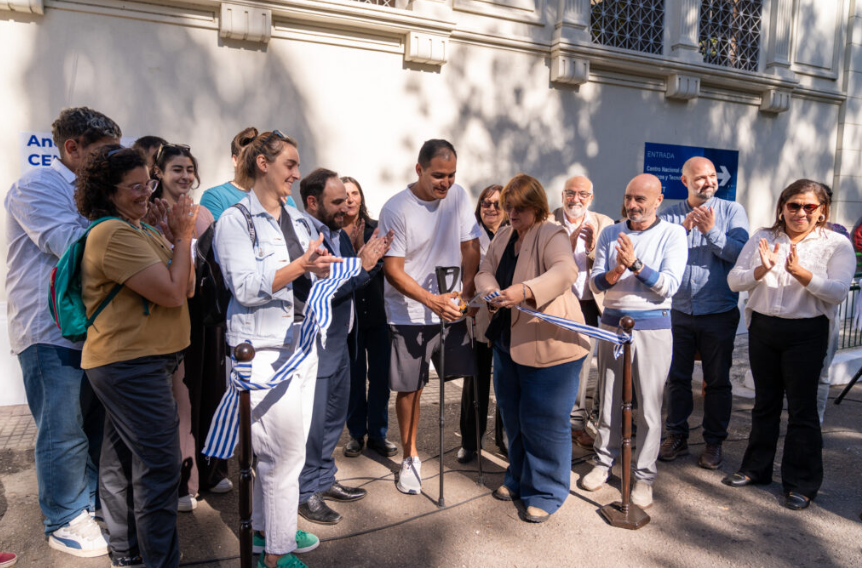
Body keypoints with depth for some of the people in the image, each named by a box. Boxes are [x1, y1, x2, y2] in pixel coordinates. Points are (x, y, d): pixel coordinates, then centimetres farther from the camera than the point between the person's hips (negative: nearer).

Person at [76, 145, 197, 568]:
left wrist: (180, 236, -1)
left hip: (128, 362, 10)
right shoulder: (114, 234, -17)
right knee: (158, 464, -5)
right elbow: (172, 294, -21)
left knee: (122, 457, 19)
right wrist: (183, 236, -12)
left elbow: (187, 287, 9)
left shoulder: (140, 230, 14)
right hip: (131, 363, -10)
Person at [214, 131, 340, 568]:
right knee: (286, 450, -4)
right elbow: (246, 289, -16)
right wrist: (300, 265, -22)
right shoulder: (235, 220, -7)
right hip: (263, 348, -7)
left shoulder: (297, 218, 14)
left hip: (302, 343, 7)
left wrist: (320, 268, -4)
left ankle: (267, 527, 33)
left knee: (278, 448, 15)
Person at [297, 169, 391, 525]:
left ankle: (324, 479, 37)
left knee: (334, 416, 20)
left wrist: (374, 259, -5)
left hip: (338, 344, 9)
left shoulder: (339, 234, 9)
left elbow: (354, 282, 12)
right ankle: (306, 492, 22)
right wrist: (362, 265, -24)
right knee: (313, 422, 4)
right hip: (313, 348, -9)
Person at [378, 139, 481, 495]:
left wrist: (465, 294, -5)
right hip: (410, 314, -4)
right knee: (410, 387, 4)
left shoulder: (458, 197, 1)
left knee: (467, 378, 6)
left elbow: (471, 249, 6)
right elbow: (392, 269, -13)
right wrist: (431, 300, -24)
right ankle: (410, 457, 23)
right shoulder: (396, 209, -13)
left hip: (452, 309, 4)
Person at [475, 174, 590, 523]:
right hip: (507, 340, 8)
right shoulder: (504, 236, 11)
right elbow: (485, 271, 8)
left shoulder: (552, 236, -14)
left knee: (543, 420, 0)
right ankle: (519, 478, 38)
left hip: (548, 345, -8)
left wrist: (525, 290, -48)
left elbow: (565, 271, -32)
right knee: (513, 416, 19)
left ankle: (545, 493, 18)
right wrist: (492, 292, -15)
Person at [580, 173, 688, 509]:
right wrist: (612, 275, -18)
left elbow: (669, 286, -10)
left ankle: (643, 475, 15)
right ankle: (604, 461, 27)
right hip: (612, 322, 3)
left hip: (652, 327, -3)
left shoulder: (672, 235, -1)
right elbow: (595, 281, 4)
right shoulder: (610, 233, 8)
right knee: (609, 399, 12)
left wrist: (636, 264, -22)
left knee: (649, 406, 2)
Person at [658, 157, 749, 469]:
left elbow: (742, 254, -10)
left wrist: (711, 231, -18)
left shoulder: (732, 211, 2)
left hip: (719, 312, -1)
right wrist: (683, 229, -16)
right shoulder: (669, 215, 5)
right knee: (677, 377, 10)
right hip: (677, 311, 2)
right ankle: (676, 436, 24)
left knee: (717, 381, 7)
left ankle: (714, 441, 22)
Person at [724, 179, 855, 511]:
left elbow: (839, 291, -15)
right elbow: (734, 281, -1)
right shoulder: (762, 239, 5)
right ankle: (756, 468, 30)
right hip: (762, 328, 3)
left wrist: (800, 272, -29)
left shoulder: (837, 244, -2)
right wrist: (762, 269, -19)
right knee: (765, 402, 15)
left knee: (802, 408, 3)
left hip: (806, 332, -3)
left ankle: (802, 484, 17)